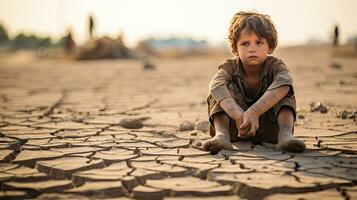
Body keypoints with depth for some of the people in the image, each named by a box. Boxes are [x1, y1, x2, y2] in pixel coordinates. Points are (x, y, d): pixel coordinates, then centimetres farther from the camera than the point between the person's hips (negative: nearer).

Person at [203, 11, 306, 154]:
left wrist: (254, 112, -57)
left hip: (269, 129, 0)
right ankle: (221, 134, -39)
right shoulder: (230, 67, -14)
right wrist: (238, 115, -59)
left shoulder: (275, 66, -14)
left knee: (285, 92, -22)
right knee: (225, 89, -22)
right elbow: (216, 86, -39)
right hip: (235, 127, 0)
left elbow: (283, 84, -41)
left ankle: (285, 134, -41)